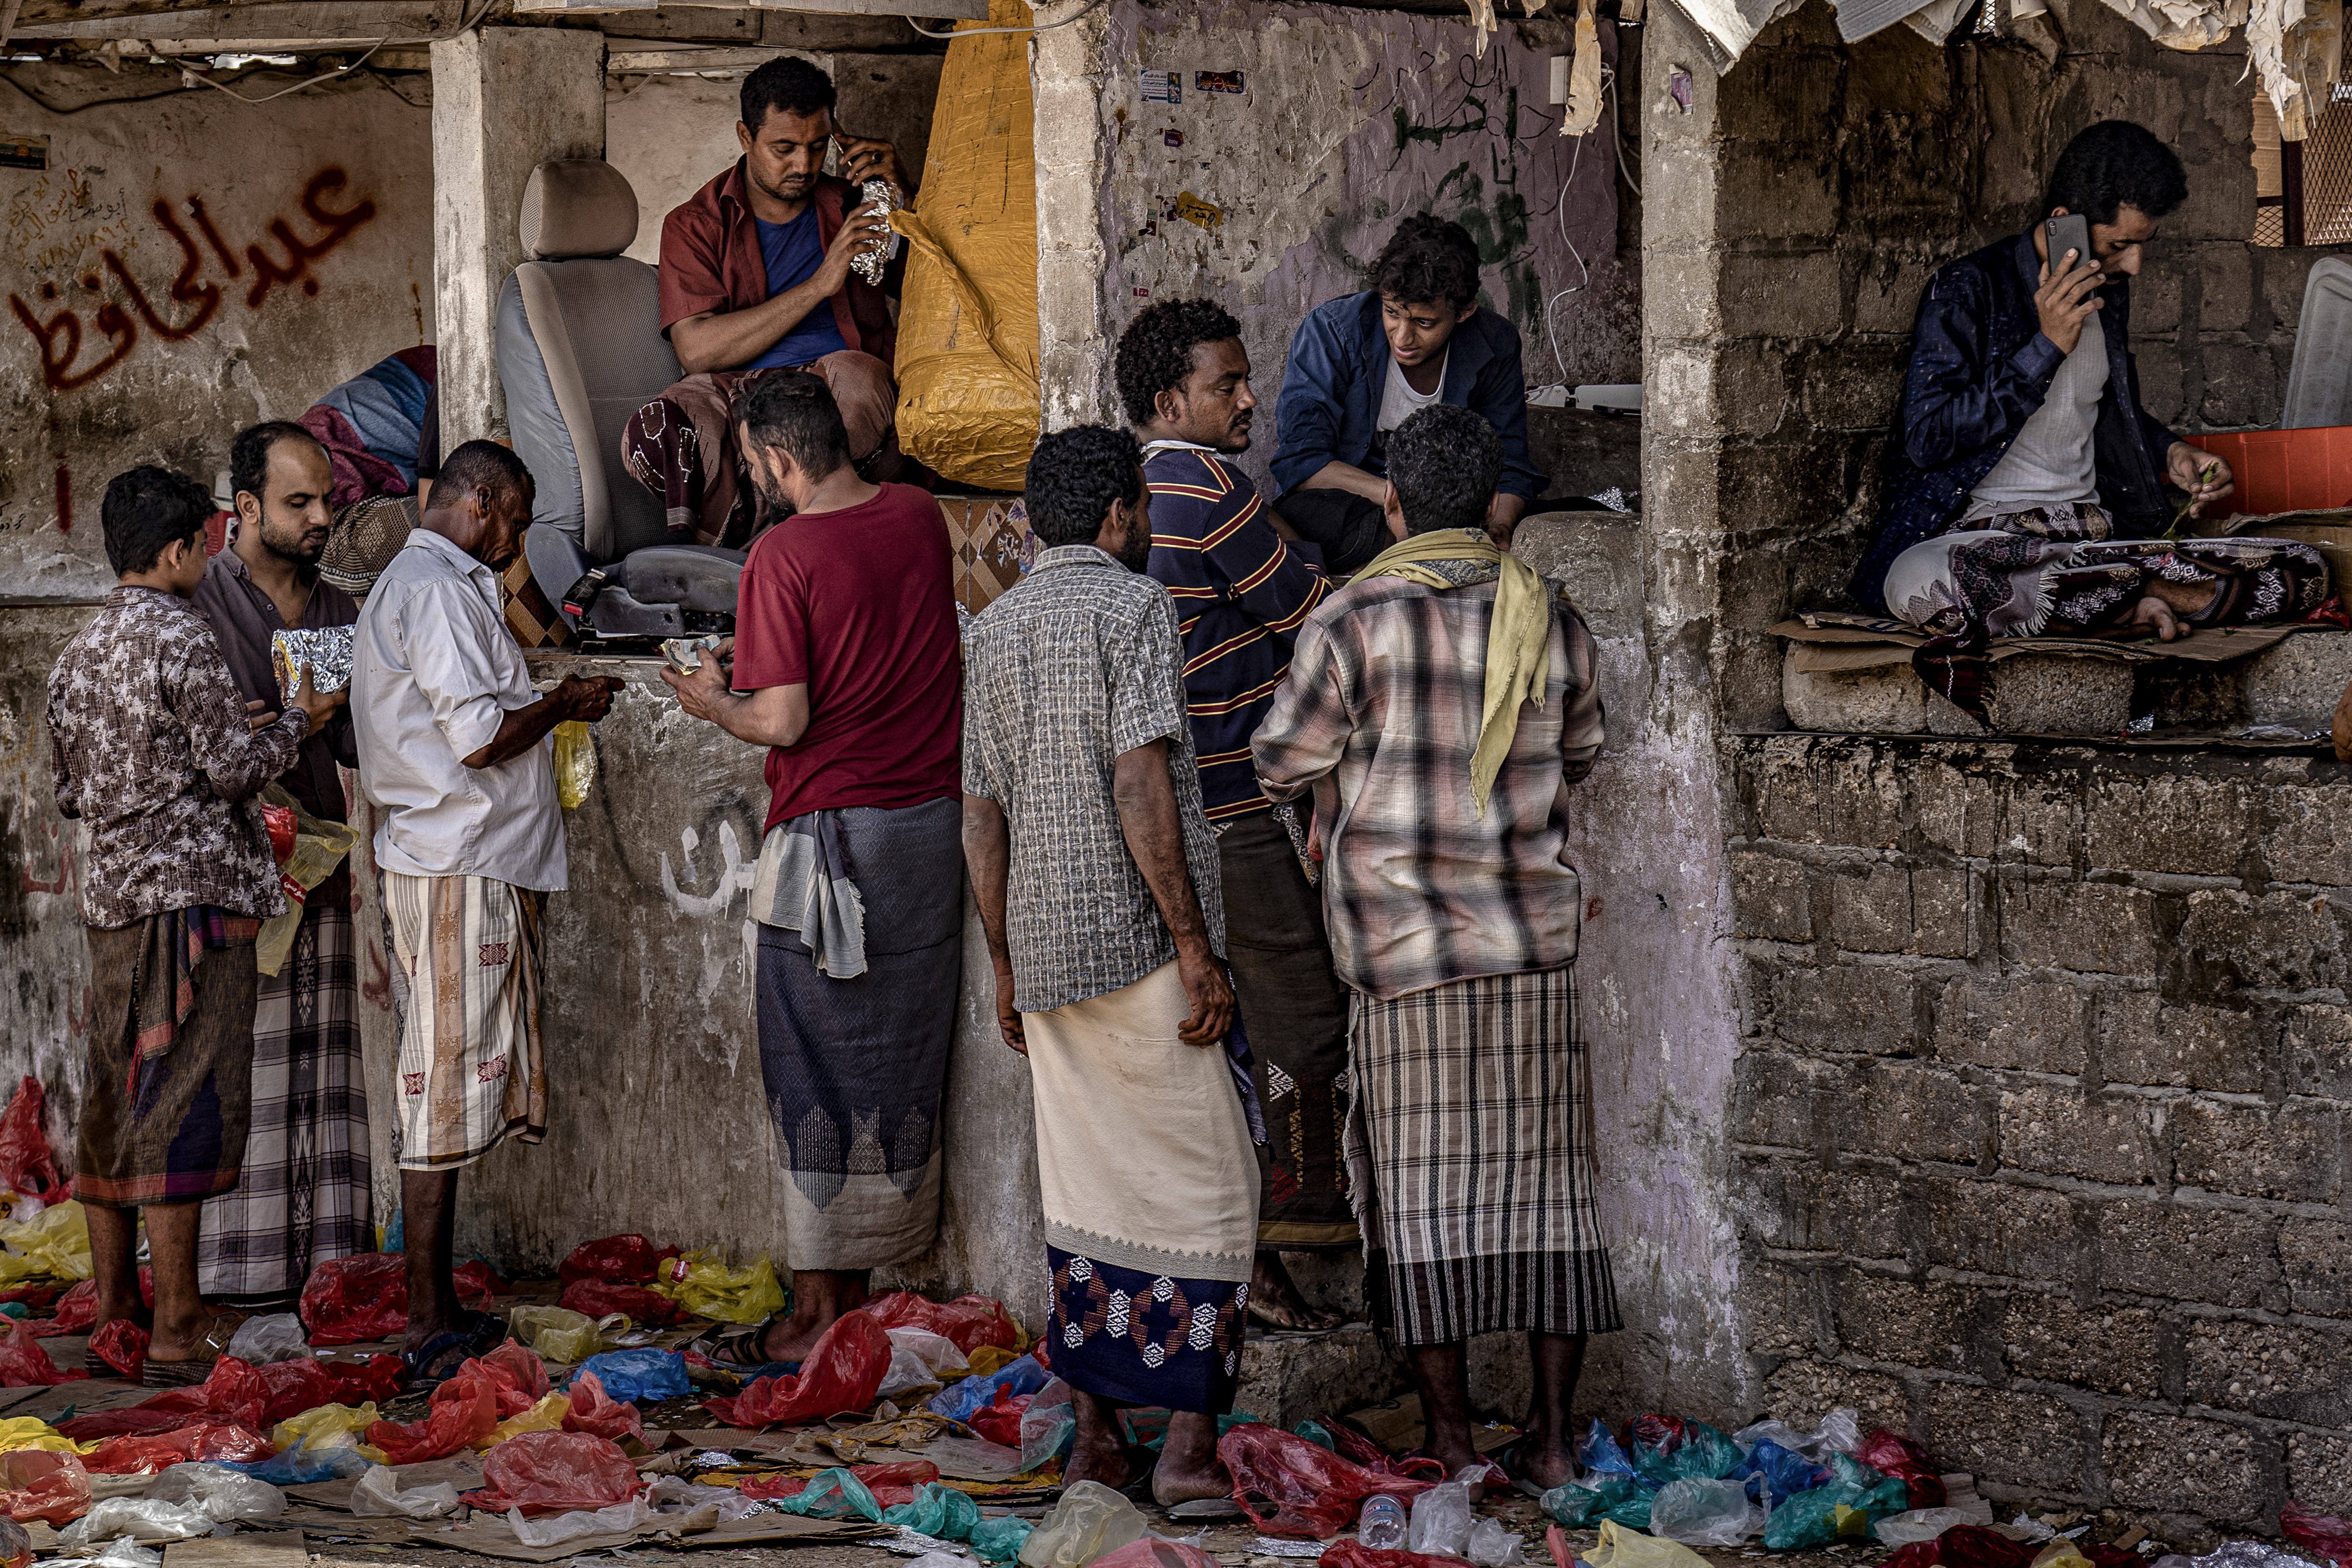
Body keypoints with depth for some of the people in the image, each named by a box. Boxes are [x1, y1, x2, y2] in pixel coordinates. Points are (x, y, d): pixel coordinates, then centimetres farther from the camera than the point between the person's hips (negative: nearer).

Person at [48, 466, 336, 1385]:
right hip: (191, 894, -8)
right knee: (182, 1106, -7)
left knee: (113, 1102, 13)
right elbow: (235, 766, -13)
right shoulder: (180, 639, -13)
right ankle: (177, 1335, -7)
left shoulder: (79, 653, 12)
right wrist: (298, 720, 5)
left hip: (110, 896, 8)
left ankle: (111, 1306, 19)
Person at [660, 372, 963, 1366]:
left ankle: (819, 1311, 3)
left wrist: (712, 704, 1)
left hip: (830, 833, -6)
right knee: (899, 1068, 14)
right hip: (935, 823, 6)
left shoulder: (784, 554, -16)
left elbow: (784, 721, -18)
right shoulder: (920, 518, 5)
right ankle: (870, 1276, 23)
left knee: (819, 1077, 0)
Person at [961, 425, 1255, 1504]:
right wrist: (1196, 948, -16)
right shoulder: (1132, 605, -7)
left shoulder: (992, 630, 13)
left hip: (1048, 950, 7)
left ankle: (1093, 1438, 11)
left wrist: (1006, 968, 21)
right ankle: (1192, 1444, -6)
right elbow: (1140, 787, -17)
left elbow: (983, 818, 15)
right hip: (1141, 940, -7)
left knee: (1086, 1196, 11)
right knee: (1206, 1185, -1)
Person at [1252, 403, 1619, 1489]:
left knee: (1422, 1193, 4)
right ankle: (1552, 1434, 9)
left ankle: (1449, 1437, 5)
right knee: (1542, 1181, 9)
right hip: (1535, 945, 3)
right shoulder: (1552, 624, 4)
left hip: (1405, 947, -3)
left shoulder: (1354, 621, -8)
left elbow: (1286, 764, -3)